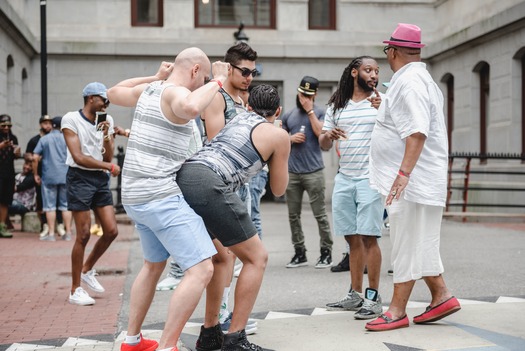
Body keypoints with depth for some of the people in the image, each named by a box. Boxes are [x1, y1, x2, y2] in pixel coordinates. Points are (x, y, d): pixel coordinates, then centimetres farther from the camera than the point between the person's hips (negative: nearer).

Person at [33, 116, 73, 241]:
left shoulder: (44, 139, 2)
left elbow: (35, 158, -4)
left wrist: (36, 174, 5)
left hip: (49, 177, -1)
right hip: (66, 176, 1)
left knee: (50, 206, 5)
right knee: (66, 205, 9)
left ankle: (51, 234, 3)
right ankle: (68, 233, 9)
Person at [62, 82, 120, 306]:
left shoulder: (106, 121, 11)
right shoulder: (71, 119, -6)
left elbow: (108, 157, 6)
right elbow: (79, 157, -13)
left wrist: (106, 136, -9)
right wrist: (109, 166, -10)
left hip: (101, 179, 6)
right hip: (80, 178, -6)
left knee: (111, 231, 0)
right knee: (83, 235, -6)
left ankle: (87, 270, 25)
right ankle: (75, 290, 5)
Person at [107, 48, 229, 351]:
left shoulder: (148, 90, 12)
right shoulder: (176, 92, -13)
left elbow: (114, 93, 33)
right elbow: (191, 108, -39)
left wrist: (155, 77, 33)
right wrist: (218, 81, -23)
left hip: (136, 196, 10)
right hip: (161, 197, -10)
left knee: (154, 265, 27)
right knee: (202, 269, -12)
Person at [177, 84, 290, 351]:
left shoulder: (238, 118, 30)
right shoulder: (278, 135, 12)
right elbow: (278, 189, 21)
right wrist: (277, 157, 35)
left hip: (181, 178, 8)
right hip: (209, 186, -7)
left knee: (219, 258, 24)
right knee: (256, 257, 6)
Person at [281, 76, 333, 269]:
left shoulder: (320, 112, 2)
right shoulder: (288, 115, 14)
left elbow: (321, 133, -13)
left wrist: (310, 111, -10)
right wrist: (290, 138, -2)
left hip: (313, 171, -4)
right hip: (292, 172, 5)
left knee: (320, 214, -3)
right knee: (293, 215, 7)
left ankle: (326, 252, 6)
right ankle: (299, 253, 16)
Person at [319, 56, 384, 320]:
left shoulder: (383, 101, 2)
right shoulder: (336, 106, 14)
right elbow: (323, 145, 16)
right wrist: (328, 135, -7)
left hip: (370, 179, -4)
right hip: (344, 179, 4)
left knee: (368, 237, -8)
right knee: (353, 239, 9)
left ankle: (373, 297, -2)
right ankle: (355, 295, 18)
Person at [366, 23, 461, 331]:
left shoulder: (409, 82, -16)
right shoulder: (420, 78, 18)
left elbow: (417, 132, -26)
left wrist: (403, 173, -31)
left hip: (411, 180, -11)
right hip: (413, 180, 11)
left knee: (407, 245, -5)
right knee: (420, 244, 15)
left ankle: (397, 311, 1)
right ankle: (441, 297, 21)